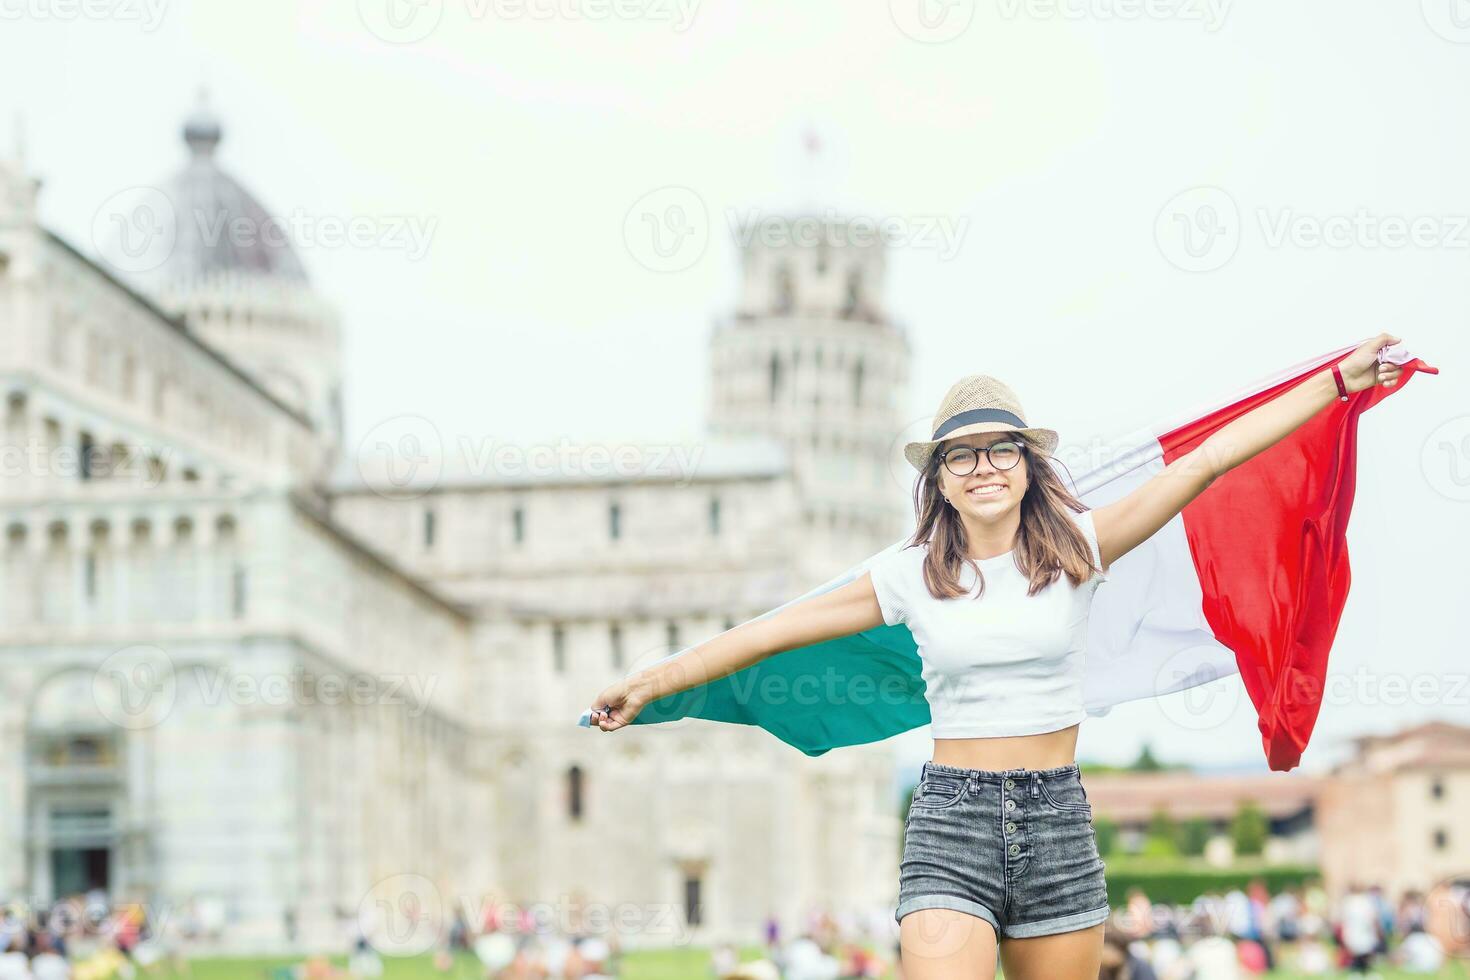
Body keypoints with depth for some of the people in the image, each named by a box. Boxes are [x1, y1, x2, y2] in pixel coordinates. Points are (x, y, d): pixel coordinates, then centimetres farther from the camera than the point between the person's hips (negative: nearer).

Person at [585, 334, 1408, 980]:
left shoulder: (1077, 548, 2)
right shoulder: (913, 576, 4)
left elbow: (1203, 463, 0)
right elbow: (776, 630, 8)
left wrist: (1340, 380, -1)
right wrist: (653, 682, 11)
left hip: (1059, 822, 1)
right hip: (951, 822, -1)